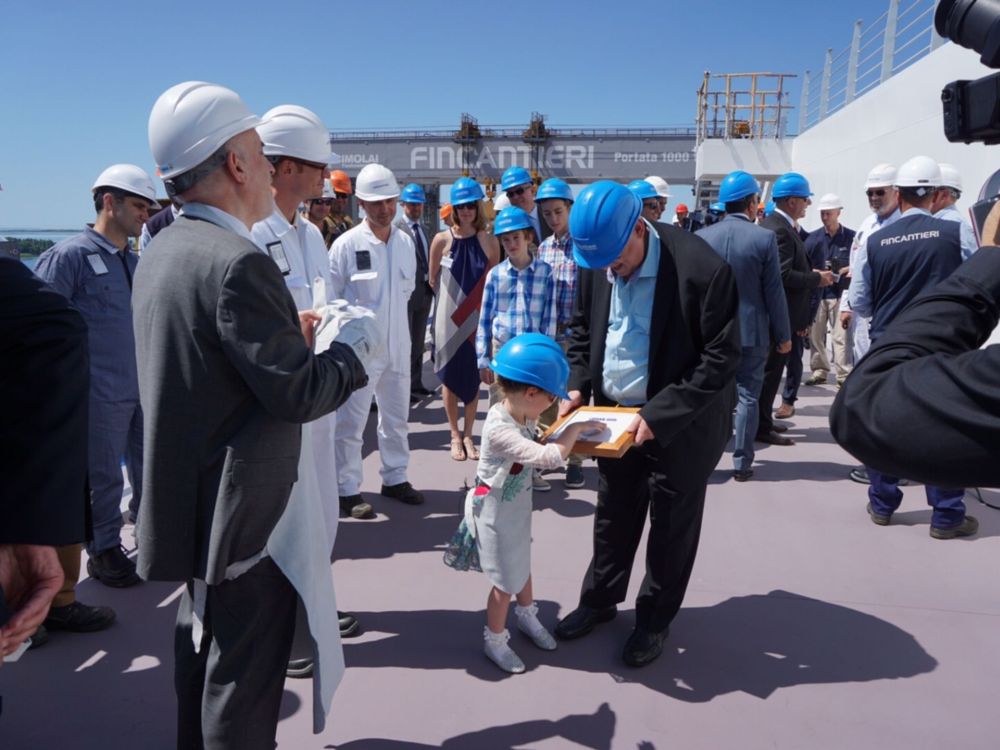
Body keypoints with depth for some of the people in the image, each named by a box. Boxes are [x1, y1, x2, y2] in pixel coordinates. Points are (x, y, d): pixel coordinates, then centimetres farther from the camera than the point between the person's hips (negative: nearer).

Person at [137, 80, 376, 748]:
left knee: (203, 652, 25)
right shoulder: (239, 263, -24)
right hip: (246, 510, -10)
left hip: (191, 499, 10)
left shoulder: (163, 251, 6)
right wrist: (357, 344, -5)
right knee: (244, 677, 7)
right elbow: (299, 394, -21)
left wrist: (287, 334, 9)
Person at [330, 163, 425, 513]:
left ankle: (395, 478, 31)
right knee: (351, 422, 2)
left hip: (398, 344, 6)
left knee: (396, 418, 16)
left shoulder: (405, 242, 5)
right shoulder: (346, 244, -11)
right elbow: (329, 298, -5)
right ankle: (347, 489, 15)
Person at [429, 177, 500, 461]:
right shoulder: (442, 240, -6)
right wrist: (453, 297, 11)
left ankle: (468, 435, 23)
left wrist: (474, 298, 2)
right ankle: (455, 435, 22)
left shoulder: (489, 241, -3)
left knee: (474, 376, 9)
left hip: (477, 318, 1)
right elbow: (433, 280, 4)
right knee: (449, 375, 7)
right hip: (449, 317, -1)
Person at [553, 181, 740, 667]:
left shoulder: (702, 269, -24)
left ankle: (654, 620, 34)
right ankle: (600, 600, 42)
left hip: (681, 423, -5)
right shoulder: (595, 263, -6)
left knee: (671, 525, 13)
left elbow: (722, 358, -21)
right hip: (615, 415, 5)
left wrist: (659, 415, -25)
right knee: (612, 515, 20)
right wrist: (577, 389, -6)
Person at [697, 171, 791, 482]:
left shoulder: (702, 236, -3)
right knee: (747, 395, 7)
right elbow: (774, 292, -7)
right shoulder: (764, 238, -10)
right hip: (751, 331, -2)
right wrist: (783, 335, 2)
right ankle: (741, 462, 12)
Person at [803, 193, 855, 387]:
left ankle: (843, 374, 2)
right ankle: (819, 371, 18)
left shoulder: (851, 237, -1)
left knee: (841, 335, -5)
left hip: (840, 292, -3)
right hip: (817, 293, 3)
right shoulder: (813, 238, 5)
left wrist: (850, 270, -14)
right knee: (815, 334, 6)